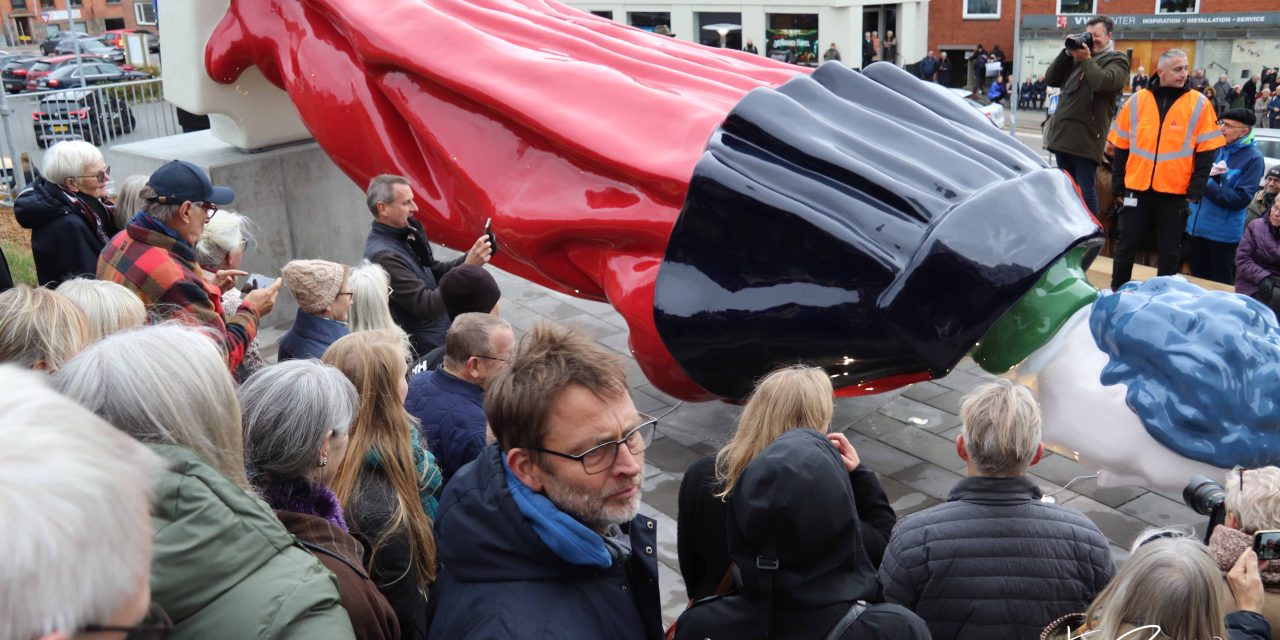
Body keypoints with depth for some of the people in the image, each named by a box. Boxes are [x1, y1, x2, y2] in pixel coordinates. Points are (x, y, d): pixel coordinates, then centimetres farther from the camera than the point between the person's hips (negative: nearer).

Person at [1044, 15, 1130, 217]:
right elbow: (1050, 79, 12)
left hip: (1086, 137, -6)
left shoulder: (1117, 60, 2)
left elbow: (1104, 82, -18)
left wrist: (1086, 59, -8)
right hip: (1062, 132, 6)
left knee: (1086, 191, -5)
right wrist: (1067, 53, 3)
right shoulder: (1077, 56, 19)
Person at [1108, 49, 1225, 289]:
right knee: (1126, 245, 8)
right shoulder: (1137, 101, 2)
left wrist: (1195, 191, -8)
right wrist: (1117, 185, 4)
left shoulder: (1199, 104, -2)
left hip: (1176, 192, -1)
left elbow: (1205, 152, -2)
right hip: (1137, 188, 1)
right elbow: (1121, 147, 7)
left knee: (1170, 251, 8)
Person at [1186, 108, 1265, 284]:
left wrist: (1207, 183, -19)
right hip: (1196, 227, 5)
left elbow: (1240, 199, -16)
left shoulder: (1253, 159, -9)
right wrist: (1207, 174, -11)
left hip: (1223, 233, -5)